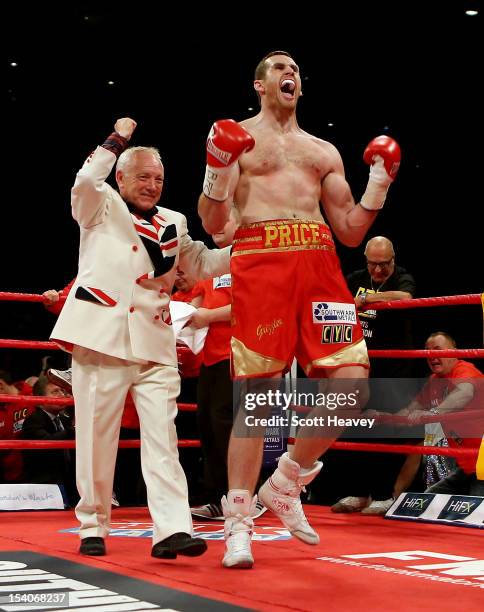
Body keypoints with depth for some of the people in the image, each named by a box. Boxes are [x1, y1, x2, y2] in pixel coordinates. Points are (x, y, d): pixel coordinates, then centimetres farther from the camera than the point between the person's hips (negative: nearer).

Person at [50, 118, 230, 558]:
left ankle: (172, 529, -10)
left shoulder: (173, 224, 19)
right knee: (97, 438, 2)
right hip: (103, 338, -3)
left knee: (162, 438, -5)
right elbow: (85, 182, -13)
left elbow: (204, 264, 23)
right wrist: (118, 141, -7)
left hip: (155, 344, 4)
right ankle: (93, 527, 16)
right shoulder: (102, 208, 7)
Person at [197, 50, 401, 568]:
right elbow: (212, 224, 4)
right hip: (259, 259, -4)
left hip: (320, 261, 4)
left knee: (350, 381, -9)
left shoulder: (325, 151, 24)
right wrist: (218, 171, -12)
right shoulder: (236, 137, 13)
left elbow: (350, 233, 21)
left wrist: (379, 183, 10)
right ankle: (237, 525, 3)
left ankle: (284, 486, 12)